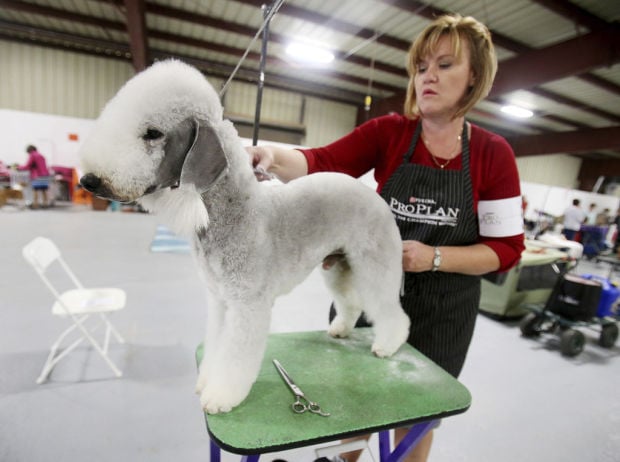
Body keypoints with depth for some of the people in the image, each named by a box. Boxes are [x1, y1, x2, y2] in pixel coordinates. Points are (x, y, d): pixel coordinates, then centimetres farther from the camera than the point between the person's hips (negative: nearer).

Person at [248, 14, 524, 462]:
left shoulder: (493, 154, -6)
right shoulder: (386, 133, -5)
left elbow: (506, 248, -5)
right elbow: (321, 164, -17)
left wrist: (434, 257, -19)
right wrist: (275, 155, -37)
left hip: (442, 309, 0)